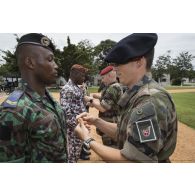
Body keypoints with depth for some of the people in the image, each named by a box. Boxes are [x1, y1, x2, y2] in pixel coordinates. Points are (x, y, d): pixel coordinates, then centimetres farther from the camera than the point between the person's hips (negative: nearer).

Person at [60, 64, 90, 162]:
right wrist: (75, 125, -22)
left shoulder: (77, 88, 10)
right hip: (74, 126, -9)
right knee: (74, 149, 5)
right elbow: (65, 111, -25)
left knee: (78, 146, 21)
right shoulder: (67, 89, -20)